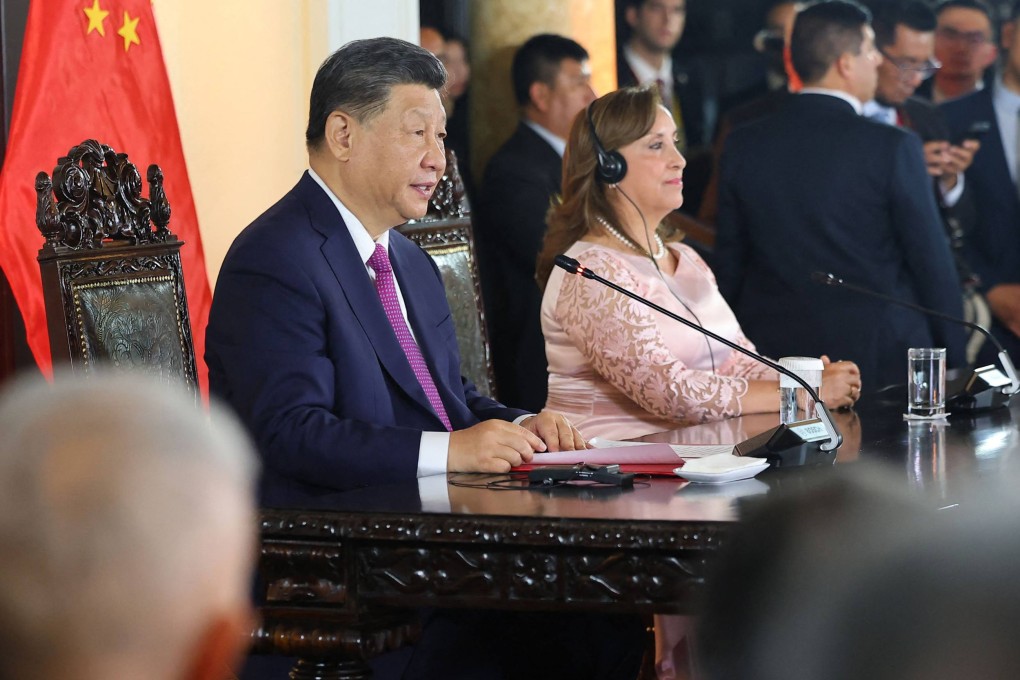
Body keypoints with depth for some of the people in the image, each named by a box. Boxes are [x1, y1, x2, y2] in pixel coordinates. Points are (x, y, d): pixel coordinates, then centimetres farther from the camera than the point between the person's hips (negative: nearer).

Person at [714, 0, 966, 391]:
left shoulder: (743, 146, 2)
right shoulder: (893, 148, -10)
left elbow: (729, 266, 7)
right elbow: (933, 266, -5)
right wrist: (953, 362, 5)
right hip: (882, 361, -4)